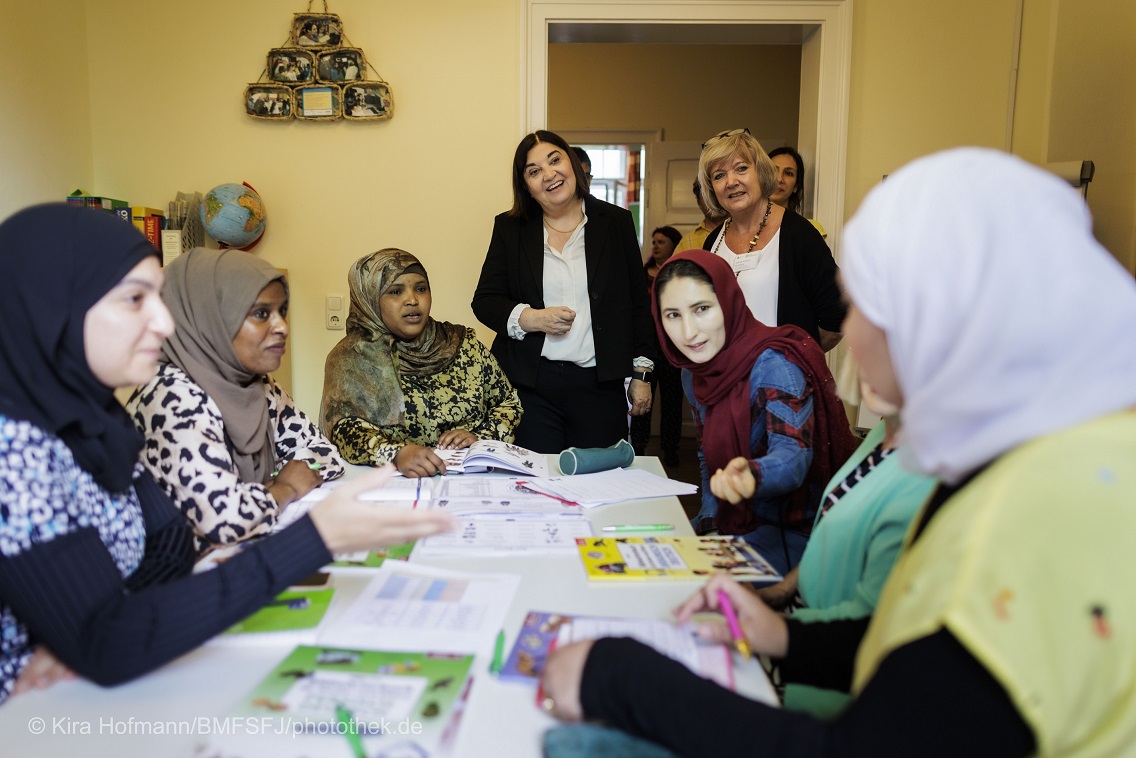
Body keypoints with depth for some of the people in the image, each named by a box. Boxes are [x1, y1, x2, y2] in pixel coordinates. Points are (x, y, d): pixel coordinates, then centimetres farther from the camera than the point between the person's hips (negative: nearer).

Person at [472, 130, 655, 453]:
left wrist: (641, 374, 5)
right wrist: (531, 319, -12)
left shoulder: (616, 222, 7)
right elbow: (484, 300, 6)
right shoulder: (510, 228, 7)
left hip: (599, 384, 0)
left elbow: (638, 303, 8)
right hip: (529, 385, 0)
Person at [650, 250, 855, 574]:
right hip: (733, 525, 7)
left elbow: (793, 454, -32)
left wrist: (751, 474, -53)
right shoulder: (693, 374, 3)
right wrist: (708, 520, 1)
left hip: (794, 533, -7)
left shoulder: (774, 365, -20)